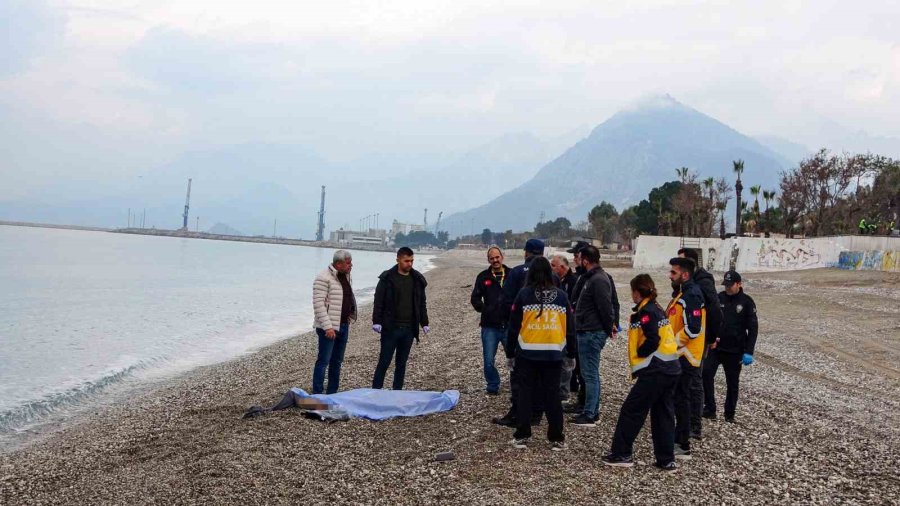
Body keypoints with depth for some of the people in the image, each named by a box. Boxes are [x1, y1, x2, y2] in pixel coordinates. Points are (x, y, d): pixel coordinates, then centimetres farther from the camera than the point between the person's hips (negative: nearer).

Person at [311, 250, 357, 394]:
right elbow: (318, 304, -20)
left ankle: (332, 393, 23)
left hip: (343, 326, 8)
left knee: (337, 361, 14)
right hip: (328, 328, -8)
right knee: (324, 361, -4)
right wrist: (328, 327, -24)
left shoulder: (347, 277, 11)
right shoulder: (324, 278, -16)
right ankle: (317, 394, 2)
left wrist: (350, 316, 14)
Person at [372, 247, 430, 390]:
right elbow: (378, 301, -5)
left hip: (409, 329, 4)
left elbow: (422, 303, 14)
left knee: (402, 363, 10)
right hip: (390, 328, -4)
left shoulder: (418, 279, 8)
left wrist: (424, 323, 11)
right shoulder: (387, 278, -5)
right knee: (384, 361, -1)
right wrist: (376, 322, -12)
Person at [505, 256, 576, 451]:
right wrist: (571, 354, 17)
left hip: (527, 354, -2)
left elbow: (513, 326, -3)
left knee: (525, 394, 7)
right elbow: (569, 327, 7)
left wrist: (510, 352, 7)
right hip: (554, 354, 2)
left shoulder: (524, 294, -5)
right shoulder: (561, 296, 2)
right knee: (552, 395, 7)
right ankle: (556, 438, 9)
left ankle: (522, 436, 10)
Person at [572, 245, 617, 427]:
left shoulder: (598, 280, -18)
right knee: (592, 374, 16)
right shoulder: (593, 277, 15)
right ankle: (593, 411, 24)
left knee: (590, 374, -6)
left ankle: (589, 415, -2)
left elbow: (605, 307, -20)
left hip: (592, 333, -11)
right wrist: (609, 325, 15)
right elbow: (605, 307, 20)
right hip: (588, 332, 11)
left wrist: (609, 327, -9)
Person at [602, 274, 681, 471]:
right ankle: (666, 460, 17)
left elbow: (653, 340, -23)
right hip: (670, 370, 9)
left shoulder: (646, 312, -12)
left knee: (631, 411, 0)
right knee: (664, 415, 13)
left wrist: (638, 354, -8)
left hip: (654, 371, -9)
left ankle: (621, 454, 6)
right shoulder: (656, 309, 15)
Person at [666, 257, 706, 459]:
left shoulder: (691, 297, -19)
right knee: (678, 399, 17)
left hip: (685, 359, -10)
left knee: (681, 401, -4)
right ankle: (678, 439, 28)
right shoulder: (682, 294, 14)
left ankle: (683, 446, 2)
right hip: (679, 357, 10)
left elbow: (692, 330, -25)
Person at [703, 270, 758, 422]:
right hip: (715, 347, 2)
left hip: (735, 350, -2)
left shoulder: (747, 302, -5)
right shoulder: (719, 298, 2)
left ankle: (729, 413, 22)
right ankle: (710, 409, -8)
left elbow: (753, 328, -5)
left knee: (732, 383, 8)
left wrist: (748, 352, -11)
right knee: (706, 373, -16)